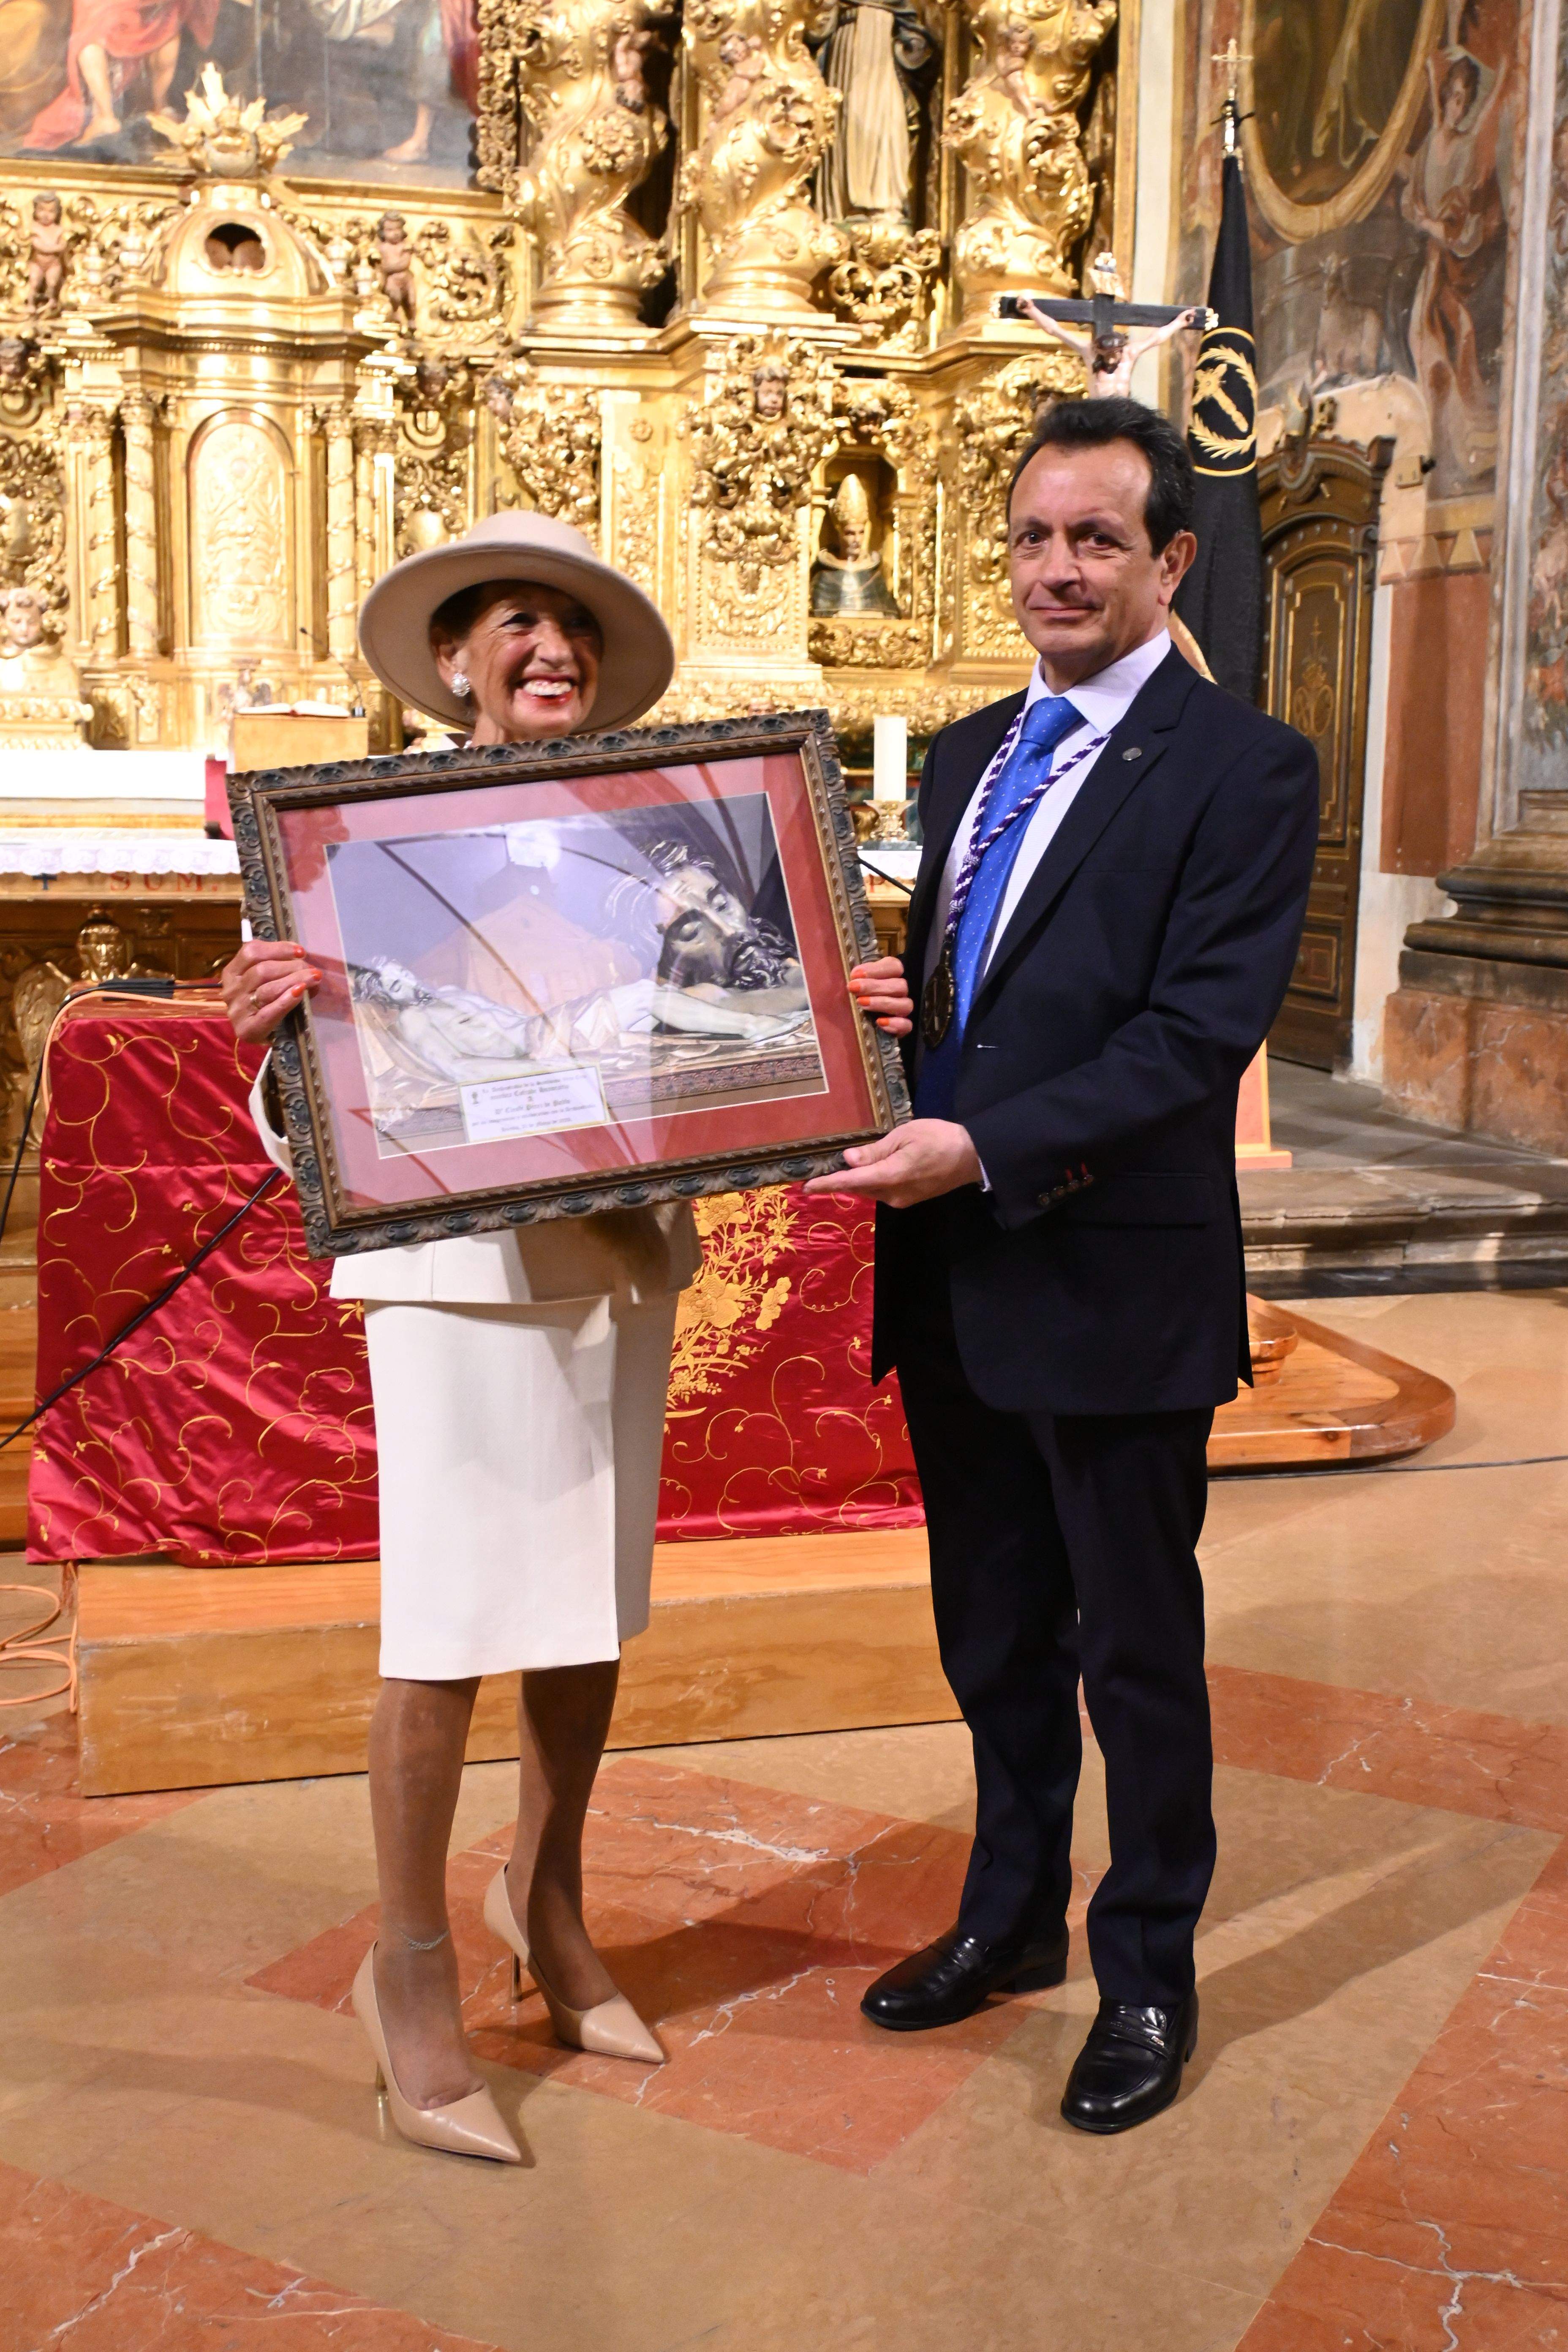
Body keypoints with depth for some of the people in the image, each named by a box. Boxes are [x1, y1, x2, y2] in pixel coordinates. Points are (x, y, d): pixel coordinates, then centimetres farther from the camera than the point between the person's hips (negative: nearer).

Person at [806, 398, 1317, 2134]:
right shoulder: (969, 756, 13)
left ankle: (1147, 1976, 30)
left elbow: (1200, 1030, -18)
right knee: (994, 1633, 20)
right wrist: (901, 1130, -5)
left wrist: (988, 1148, -25)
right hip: (955, 1277, 7)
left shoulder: (1242, 770, -9)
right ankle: (1012, 1915, 41)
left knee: (1137, 1649, 10)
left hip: (1118, 1285, -6)